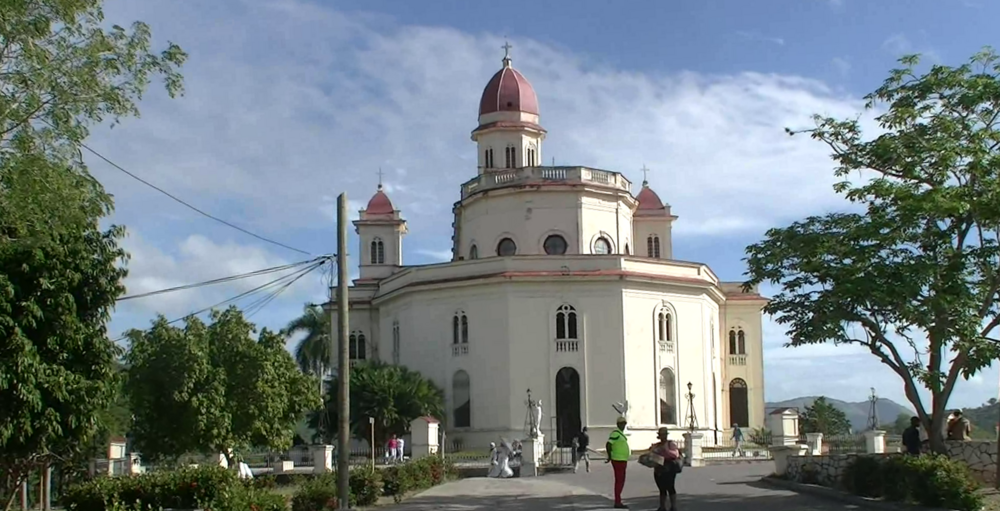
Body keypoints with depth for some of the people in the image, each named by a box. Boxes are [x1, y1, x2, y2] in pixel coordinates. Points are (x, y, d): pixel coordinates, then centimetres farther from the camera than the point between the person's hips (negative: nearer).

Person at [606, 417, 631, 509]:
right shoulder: (615, 433, -15)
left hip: (622, 461, 10)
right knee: (619, 481, -8)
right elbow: (608, 445, -23)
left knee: (621, 481, 13)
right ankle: (617, 502, -6)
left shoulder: (620, 433, 16)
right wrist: (610, 457, -14)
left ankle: (618, 501, 19)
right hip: (618, 461, -10)